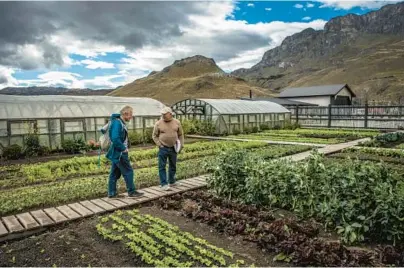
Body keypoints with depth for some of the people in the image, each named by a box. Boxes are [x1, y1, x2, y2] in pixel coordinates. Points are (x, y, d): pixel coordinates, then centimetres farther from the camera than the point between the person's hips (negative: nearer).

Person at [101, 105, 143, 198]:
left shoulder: (121, 122, 10)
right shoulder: (117, 123, -19)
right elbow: (115, 139, -28)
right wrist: (123, 148, -19)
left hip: (117, 153, 10)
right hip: (119, 153, -10)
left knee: (115, 173, 13)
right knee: (128, 171, -2)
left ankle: (112, 193, 21)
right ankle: (131, 192, 7)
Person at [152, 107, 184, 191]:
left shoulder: (177, 122, 1)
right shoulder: (158, 123, -5)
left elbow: (180, 135, 10)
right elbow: (155, 136, 3)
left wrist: (181, 145, 4)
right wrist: (159, 145, -6)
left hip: (173, 148, 2)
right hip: (163, 148, -2)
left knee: (173, 166, 13)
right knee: (162, 166, -4)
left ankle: (172, 181, 29)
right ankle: (164, 184, 3)